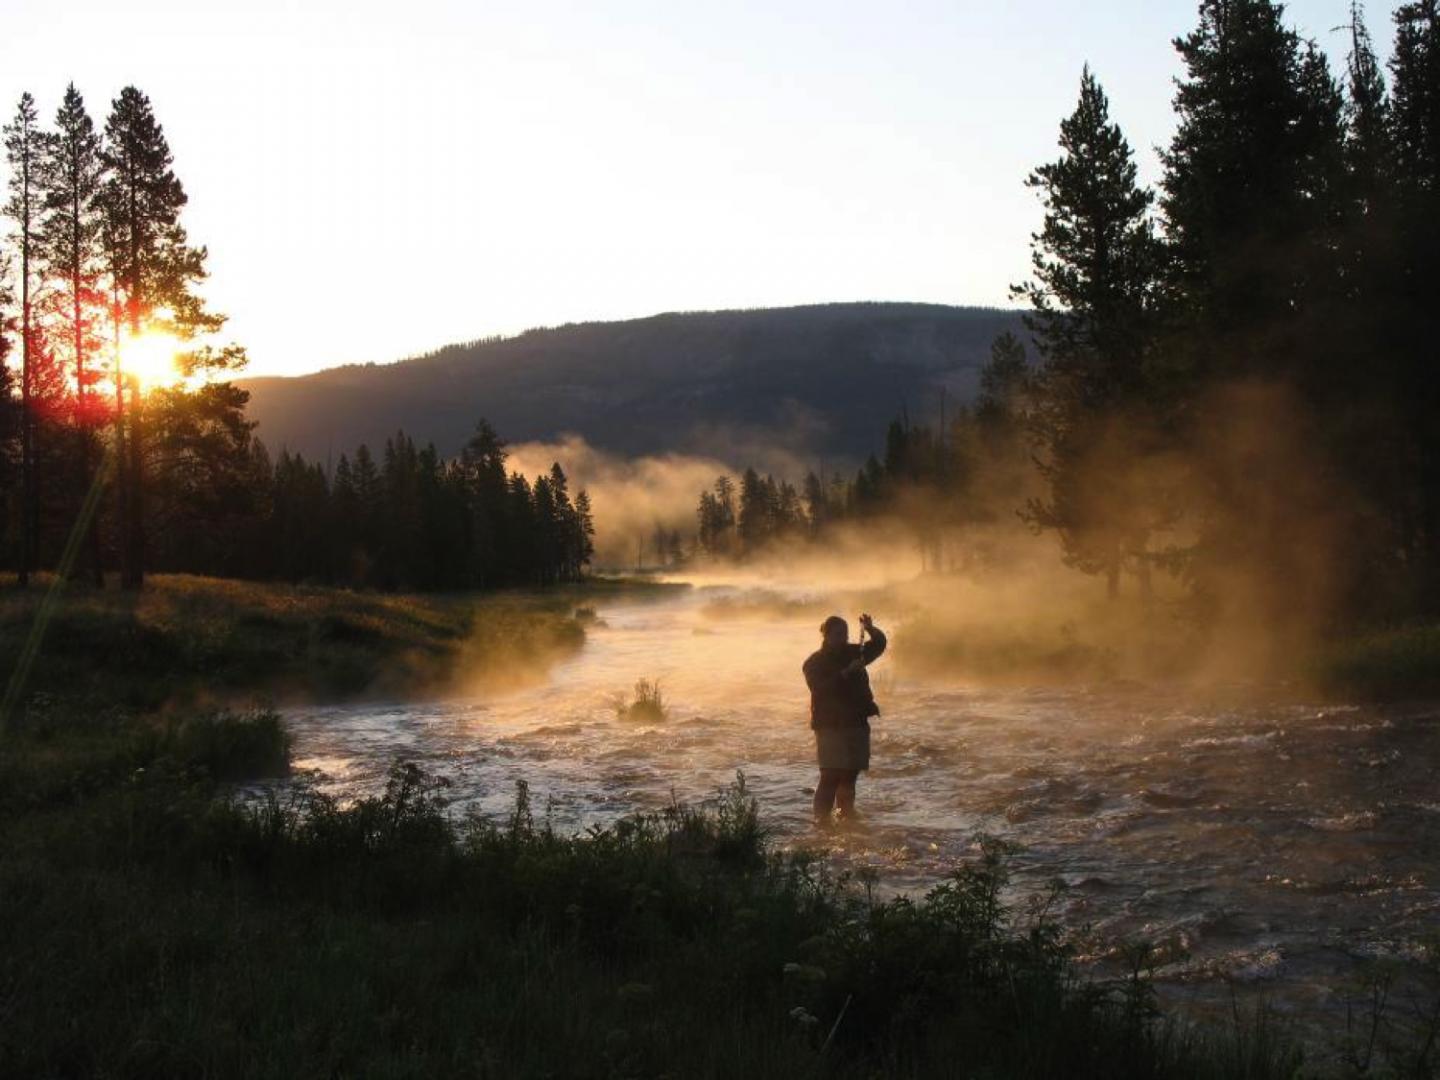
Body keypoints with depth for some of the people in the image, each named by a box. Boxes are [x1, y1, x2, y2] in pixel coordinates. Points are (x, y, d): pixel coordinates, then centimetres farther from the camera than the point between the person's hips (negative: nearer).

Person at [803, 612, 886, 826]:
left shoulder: (852, 653, 12)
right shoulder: (815, 662, -5)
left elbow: (879, 644, 16)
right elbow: (820, 688, -19)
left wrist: (871, 629, -5)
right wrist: (846, 674, -28)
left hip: (856, 722, 6)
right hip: (830, 725, -6)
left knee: (850, 773, 9)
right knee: (831, 775, -13)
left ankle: (847, 815, 20)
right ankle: (822, 818, -14)